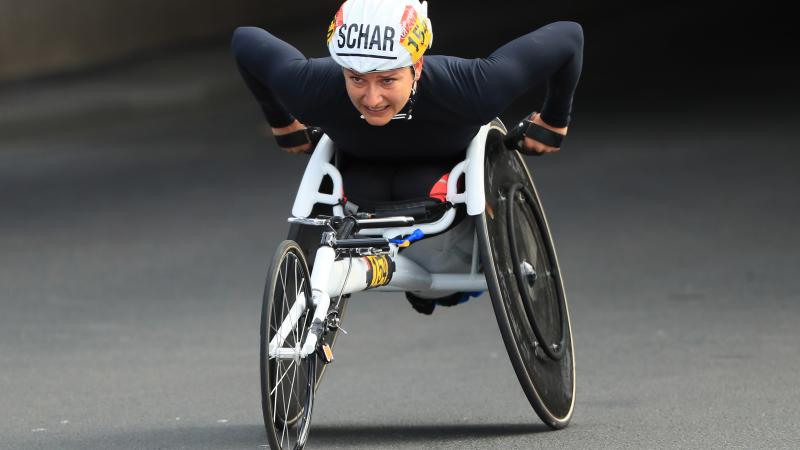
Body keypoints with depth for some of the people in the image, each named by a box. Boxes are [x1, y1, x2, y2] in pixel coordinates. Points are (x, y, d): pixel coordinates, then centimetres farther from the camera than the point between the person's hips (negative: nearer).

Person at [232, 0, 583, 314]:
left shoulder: (470, 90, -43)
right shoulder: (312, 90, -38)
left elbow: (567, 38, -31)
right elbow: (245, 41, -18)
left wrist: (552, 122, -15)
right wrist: (282, 124, -4)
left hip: (445, 160, -2)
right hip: (363, 164, 2)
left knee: (428, 196, -31)